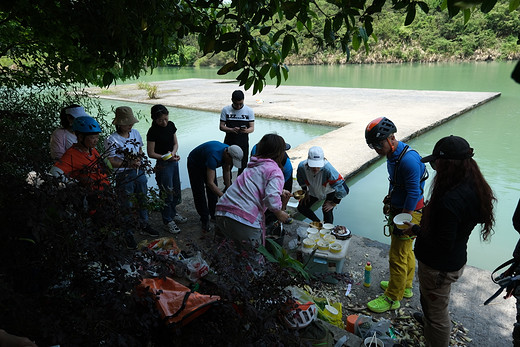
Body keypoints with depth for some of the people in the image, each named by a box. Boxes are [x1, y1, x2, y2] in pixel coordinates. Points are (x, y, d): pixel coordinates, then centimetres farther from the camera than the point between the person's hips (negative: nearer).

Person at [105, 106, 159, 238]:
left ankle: (144, 225, 36)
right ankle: (128, 231, 24)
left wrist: (139, 159, -4)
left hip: (139, 173, 6)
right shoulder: (111, 140, -15)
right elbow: (112, 161, -14)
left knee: (142, 199, 18)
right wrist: (129, 163, -25)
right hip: (124, 176, -6)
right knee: (127, 205, 7)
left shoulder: (135, 133, 4)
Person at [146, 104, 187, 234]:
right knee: (167, 194, 1)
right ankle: (168, 221, 16)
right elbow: (151, 153, -14)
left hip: (174, 162, 7)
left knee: (176, 190, 19)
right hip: (163, 165, -7)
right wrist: (166, 158, -21)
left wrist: (173, 153, -11)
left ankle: (173, 213, 39)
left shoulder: (171, 125, 1)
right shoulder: (153, 132, -18)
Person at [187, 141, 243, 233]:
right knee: (199, 193, -7)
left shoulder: (228, 152, -22)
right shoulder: (214, 156, -45)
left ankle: (214, 215, 17)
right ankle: (205, 220, 2)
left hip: (206, 163, 7)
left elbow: (226, 171, -4)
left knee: (213, 191, 5)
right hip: (194, 164, -7)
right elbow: (210, 183, -46)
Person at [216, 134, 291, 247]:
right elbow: (271, 198, -20)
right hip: (244, 220, -7)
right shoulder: (275, 171, -5)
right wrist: (279, 213, -2)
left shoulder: (252, 166, 18)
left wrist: (280, 193, 23)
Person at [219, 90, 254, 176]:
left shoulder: (249, 111, -2)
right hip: (229, 142, 1)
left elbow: (252, 128, -2)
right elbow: (221, 126, 0)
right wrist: (231, 129, -21)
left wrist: (246, 130, -27)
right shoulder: (226, 110, -1)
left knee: (242, 166, 5)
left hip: (243, 143, 0)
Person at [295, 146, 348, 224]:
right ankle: (318, 223, 25)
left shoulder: (328, 169, -44)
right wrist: (306, 193, 4)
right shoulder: (302, 167, -33)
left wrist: (333, 203, -24)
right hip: (313, 191, 4)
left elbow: (344, 190, -36)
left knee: (327, 211, -18)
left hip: (329, 192, -4)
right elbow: (302, 182, -4)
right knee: (301, 207, 1)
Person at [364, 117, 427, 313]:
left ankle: (392, 299, 16)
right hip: (399, 210, 10)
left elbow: (414, 193, -26)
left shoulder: (408, 160, -28)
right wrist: (390, 205, 19)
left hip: (409, 213, -10)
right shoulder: (393, 155, 4)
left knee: (397, 257, 1)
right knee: (406, 251, 23)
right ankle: (405, 287, 41)